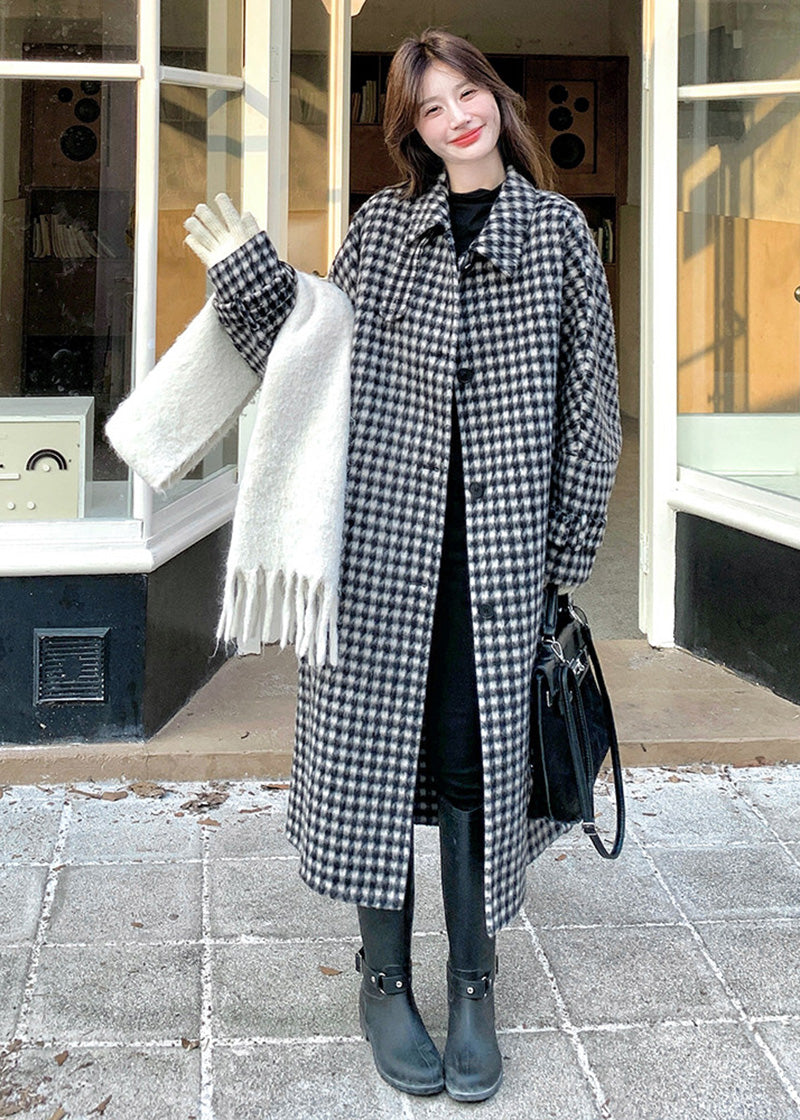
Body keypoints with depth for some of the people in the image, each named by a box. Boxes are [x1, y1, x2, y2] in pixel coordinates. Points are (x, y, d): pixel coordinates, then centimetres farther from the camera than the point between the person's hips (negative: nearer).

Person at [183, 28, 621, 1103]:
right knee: (376, 741, 4)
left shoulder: (558, 227, 7)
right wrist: (246, 274, 0)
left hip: (498, 543, -1)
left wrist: (565, 546, 1)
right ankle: (385, 980, 19)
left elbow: (589, 396, 5)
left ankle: (473, 986, 17)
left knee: (478, 758, 1)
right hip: (380, 533, 1)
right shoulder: (379, 224, 10)